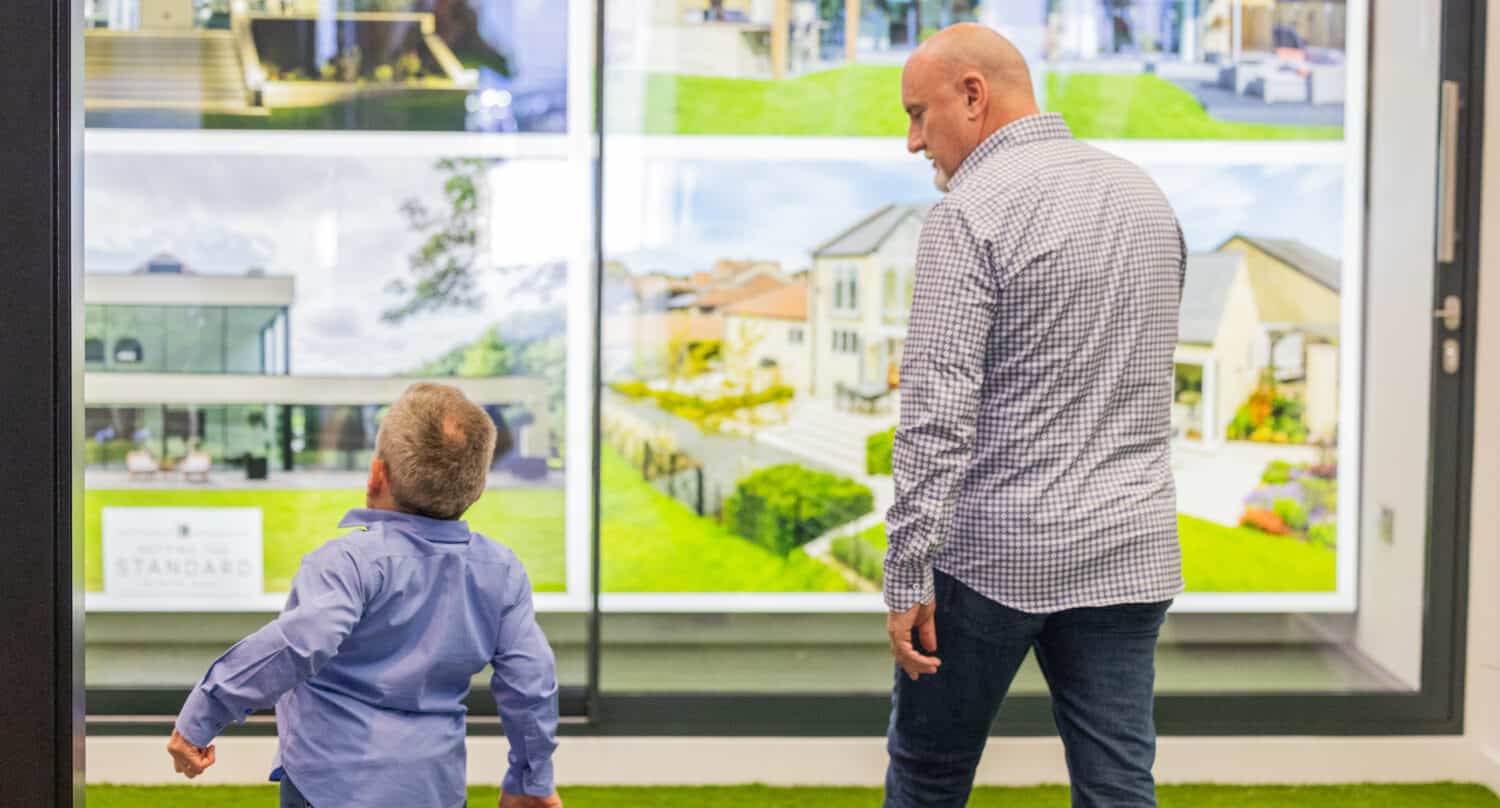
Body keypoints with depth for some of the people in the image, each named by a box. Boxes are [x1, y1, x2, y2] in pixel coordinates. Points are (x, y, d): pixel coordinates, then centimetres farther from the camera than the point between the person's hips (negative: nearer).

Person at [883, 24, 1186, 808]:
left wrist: (908, 576, -17)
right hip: (1127, 549, 6)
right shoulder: (1147, 198, 10)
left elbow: (936, 414, -19)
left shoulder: (971, 213, -13)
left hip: (994, 551, -6)